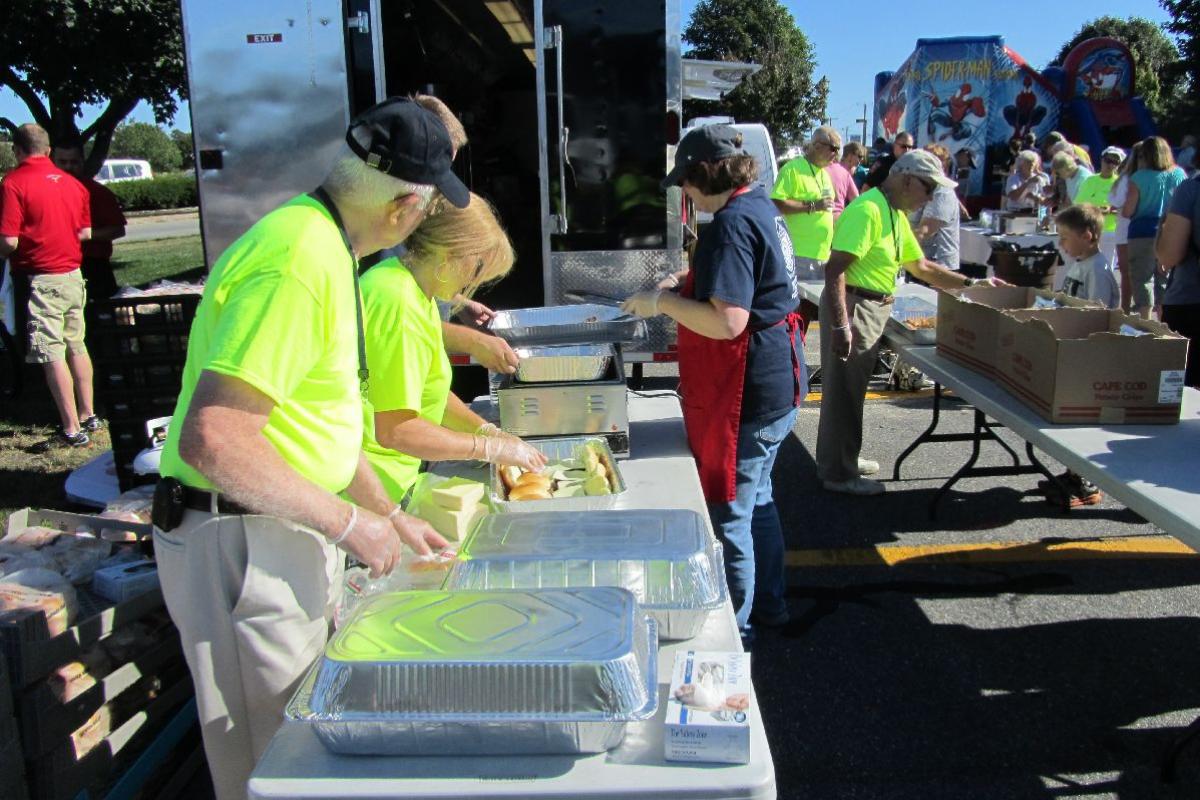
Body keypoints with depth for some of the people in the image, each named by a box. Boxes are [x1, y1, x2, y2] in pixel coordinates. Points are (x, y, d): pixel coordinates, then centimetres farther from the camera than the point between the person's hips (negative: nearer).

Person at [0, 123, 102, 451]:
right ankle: (88, 415, 25)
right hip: (72, 274, 7)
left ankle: (71, 430, -2)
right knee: (76, 346, 16)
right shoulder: (71, 182, 7)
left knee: (52, 355, -4)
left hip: (39, 279, -7)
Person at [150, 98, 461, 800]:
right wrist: (348, 523, -20)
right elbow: (212, 439, -30)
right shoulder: (298, 263, -24)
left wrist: (391, 517, 18)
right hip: (244, 548, -10)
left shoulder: (327, 247, 9)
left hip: (289, 534, 10)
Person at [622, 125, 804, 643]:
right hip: (777, 386, 11)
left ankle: (734, 629, 20)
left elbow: (727, 322, -28)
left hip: (745, 396, -11)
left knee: (728, 516, 4)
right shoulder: (761, 208, 11)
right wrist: (684, 294, 15)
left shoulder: (731, 224, -21)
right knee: (756, 499, 24)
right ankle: (769, 605, 40)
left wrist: (662, 302, -16)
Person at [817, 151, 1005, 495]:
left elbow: (921, 266, 21)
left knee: (851, 389, 19)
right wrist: (840, 325, -30)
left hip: (873, 309, 10)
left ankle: (843, 458, 32)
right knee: (843, 391, -1)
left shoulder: (896, 215, 14)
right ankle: (839, 474, 10)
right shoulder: (867, 210, -18)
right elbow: (835, 269, -25)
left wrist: (971, 283, 16)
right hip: (852, 307, -10)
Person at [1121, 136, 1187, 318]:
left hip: (1143, 234, -4)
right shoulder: (1179, 175, 1)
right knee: (1166, 281, 13)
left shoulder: (1139, 178, -9)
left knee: (1143, 279, 5)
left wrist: (1118, 209, 10)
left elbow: (1127, 212, -11)